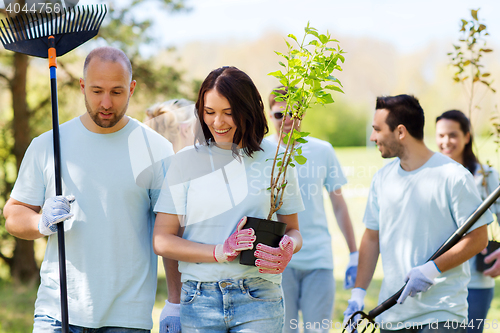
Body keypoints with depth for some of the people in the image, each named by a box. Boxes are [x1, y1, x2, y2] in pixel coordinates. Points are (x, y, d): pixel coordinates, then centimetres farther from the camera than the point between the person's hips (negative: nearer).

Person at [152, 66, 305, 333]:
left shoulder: (275, 159, 6)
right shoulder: (187, 161, 5)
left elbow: (292, 230, 14)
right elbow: (162, 241, 1)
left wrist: (286, 250, -10)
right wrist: (219, 252, -13)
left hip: (258, 299, 0)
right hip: (200, 300, 1)